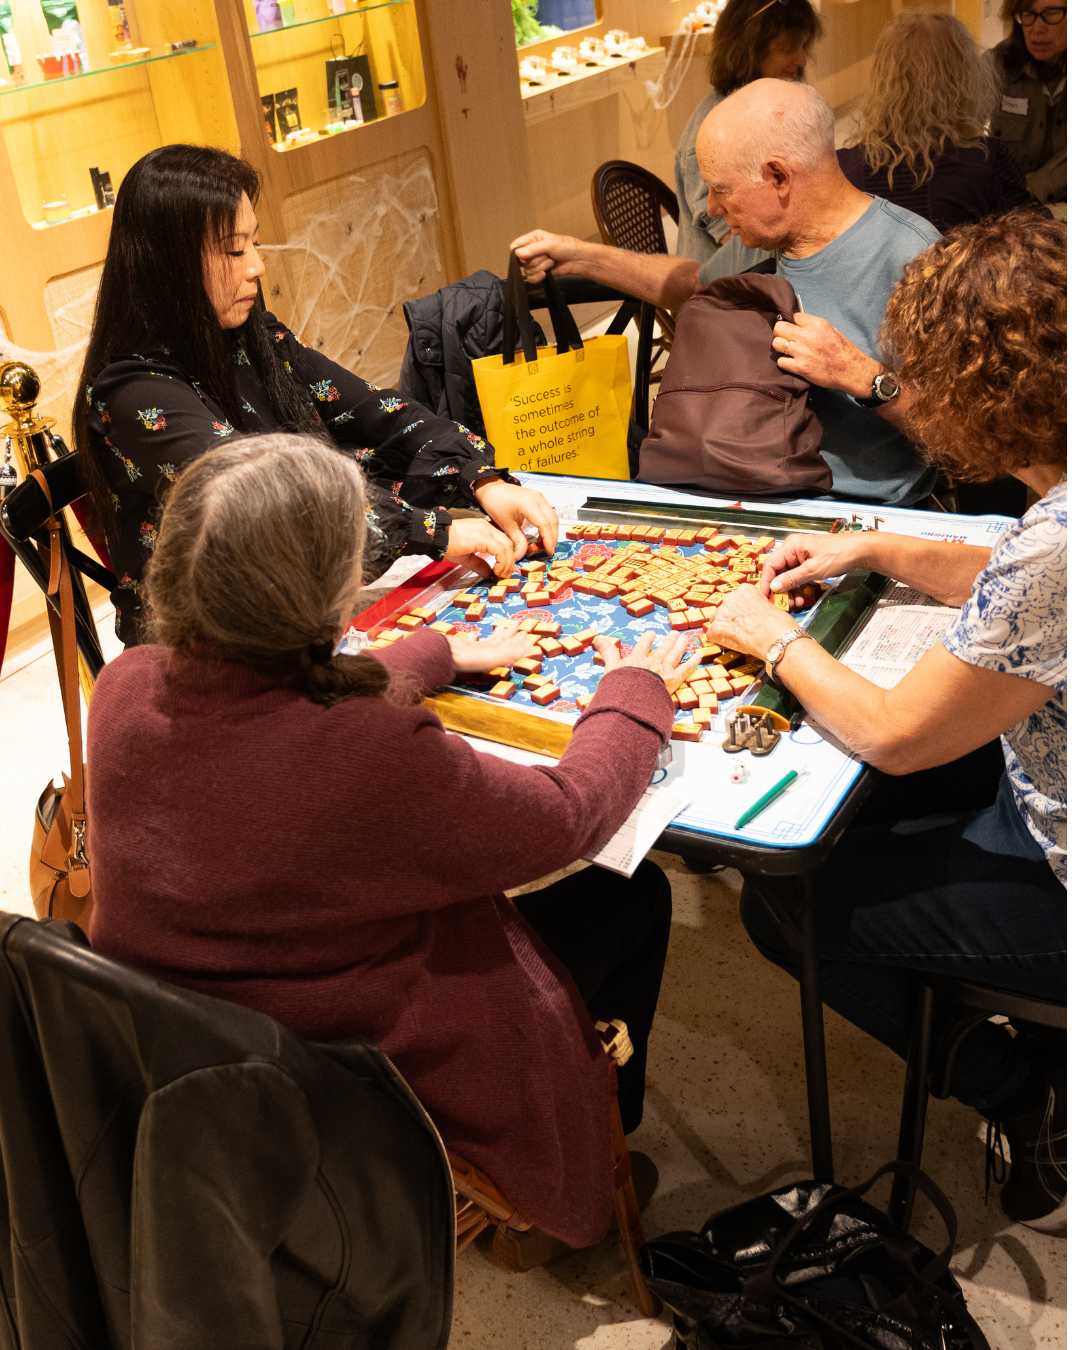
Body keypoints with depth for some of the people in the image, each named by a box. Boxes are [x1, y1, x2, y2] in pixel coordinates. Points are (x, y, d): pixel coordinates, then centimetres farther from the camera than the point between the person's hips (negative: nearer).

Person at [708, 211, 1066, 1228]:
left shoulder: (1059, 545, -35)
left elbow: (892, 734, -23)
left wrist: (773, 639, -8)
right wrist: (877, 552, 6)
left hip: (1060, 880, -9)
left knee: (782, 901, 3)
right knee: (845, 811, 23)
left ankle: (1033, 1101, 16)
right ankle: (1032, 1083, 29)